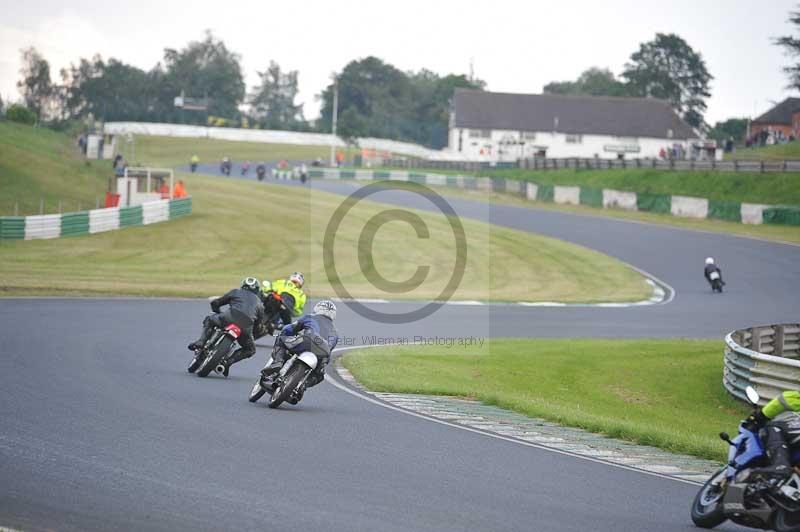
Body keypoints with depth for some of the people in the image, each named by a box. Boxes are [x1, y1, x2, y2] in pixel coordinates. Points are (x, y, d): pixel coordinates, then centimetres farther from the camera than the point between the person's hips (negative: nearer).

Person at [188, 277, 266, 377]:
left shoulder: (236, 292, 27)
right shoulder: (260, 304, 32)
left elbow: (215, 303, 28)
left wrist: (219, 313, 47)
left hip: (231, 316, -1)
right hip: (246, 326, 1)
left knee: (209, 320, 28)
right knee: (250, 349, 24)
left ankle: (201, 342, 4)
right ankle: (228, 362, 3)